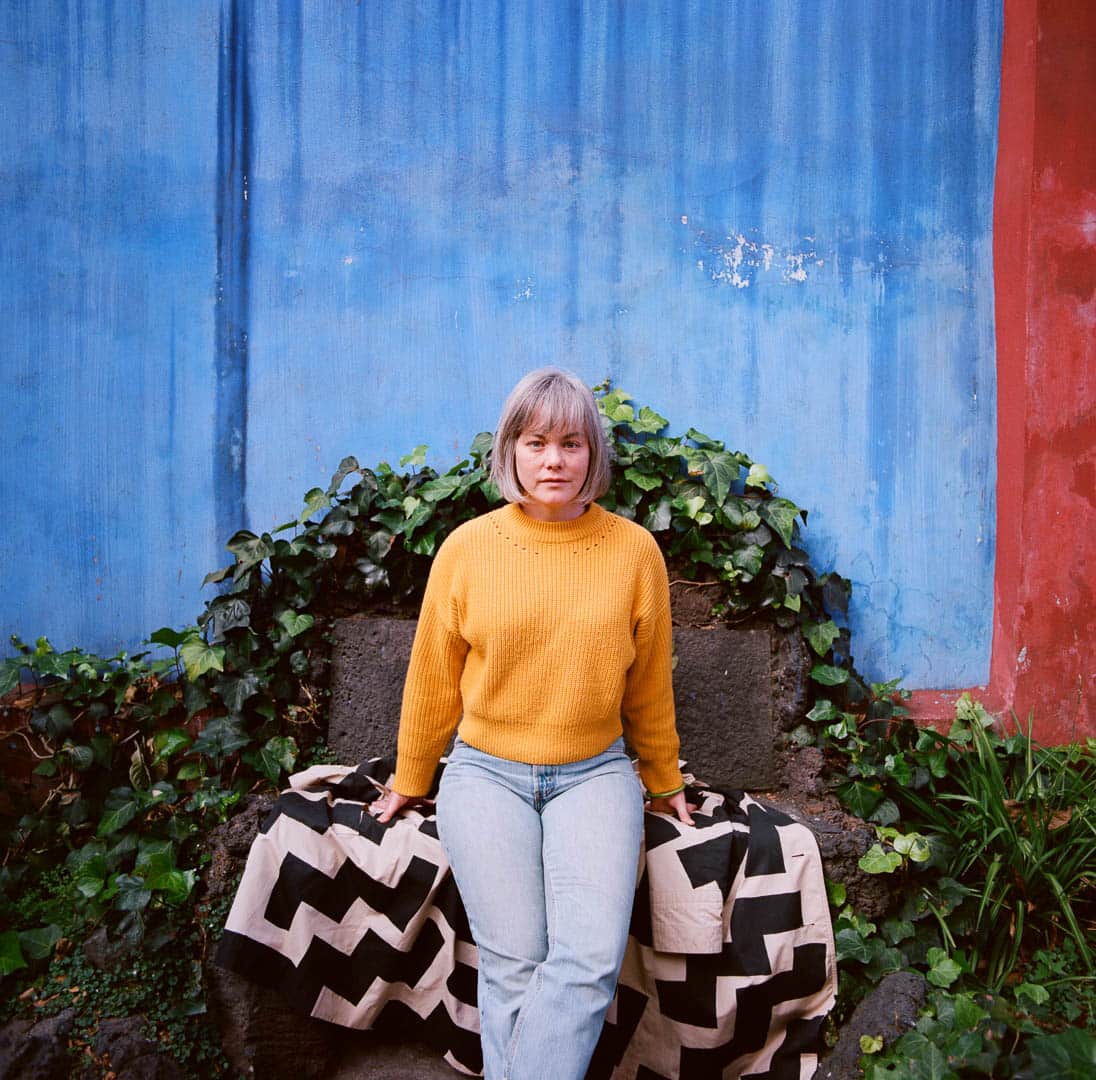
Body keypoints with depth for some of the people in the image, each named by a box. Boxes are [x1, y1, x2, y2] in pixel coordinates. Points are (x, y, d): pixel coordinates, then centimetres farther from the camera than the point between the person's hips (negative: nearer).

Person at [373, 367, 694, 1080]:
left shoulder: (634, 549, 1)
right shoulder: (467, 548, -1)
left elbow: (649, 686, 12)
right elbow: (433, 680, 10)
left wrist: (663, 781, 21)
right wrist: (410, 781, 18)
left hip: (594, 773, 1)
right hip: (487, 773, 0)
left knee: (592, 956, -19)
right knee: (513, 967, -11)